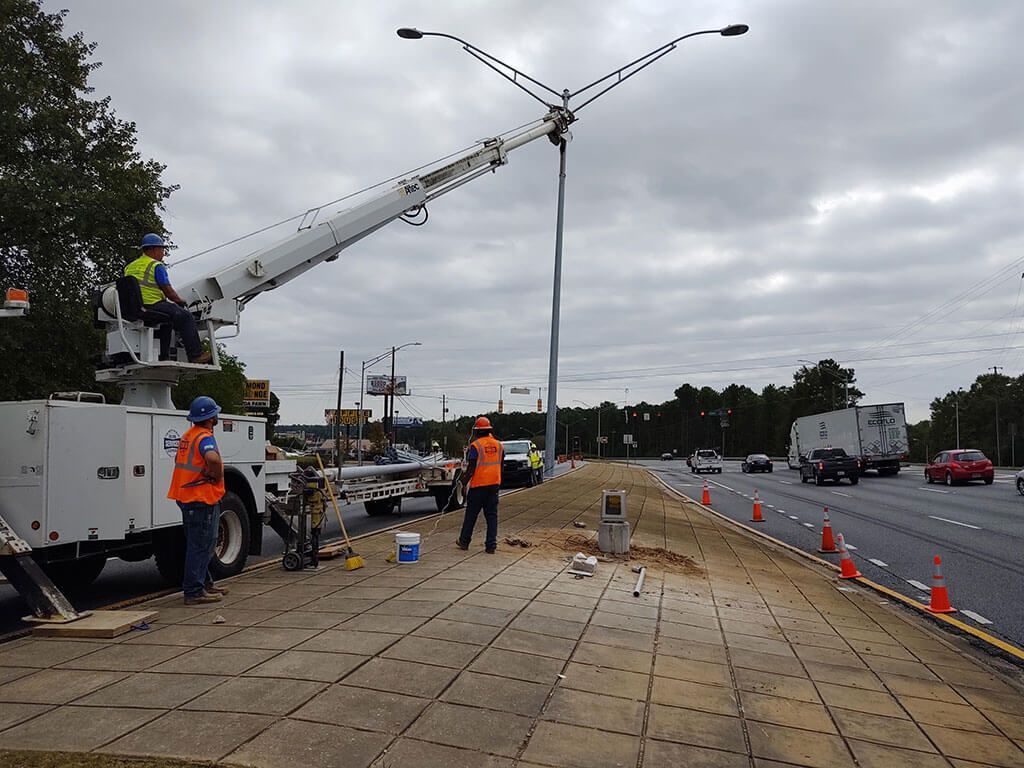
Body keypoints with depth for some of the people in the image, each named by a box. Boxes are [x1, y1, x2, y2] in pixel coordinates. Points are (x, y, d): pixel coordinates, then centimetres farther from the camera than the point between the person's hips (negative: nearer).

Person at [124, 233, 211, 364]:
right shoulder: (157, 266, -6)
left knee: (166, 322, 30)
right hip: (153, 306, -8)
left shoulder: (129, 267, 18)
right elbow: (168, 292, -9)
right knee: (186, 317, 1)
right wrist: (181, 301, 10)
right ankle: (195, 355, -6)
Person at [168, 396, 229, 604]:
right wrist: (217, 476, -20)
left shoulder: (188, 435, 13)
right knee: (201, 546, -4)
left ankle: (205, 584, 30)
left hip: (187, 497, 10)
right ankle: (194, 592, -1)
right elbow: (213, 458, -39)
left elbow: (179, 459, 28)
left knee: (199, 544, 19)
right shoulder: (205, 437, -18)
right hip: (203, 499, -10)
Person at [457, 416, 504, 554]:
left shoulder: (475, 446, -12)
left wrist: (464, 483, -5)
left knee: (471, 514, 9)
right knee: (492, 515, 7)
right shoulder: (498, 445, 6)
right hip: (494, 484, 4)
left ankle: (464, 541, 19)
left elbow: (471, 468, -14)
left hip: (478, 485, -4)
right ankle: (491, 545, 4)